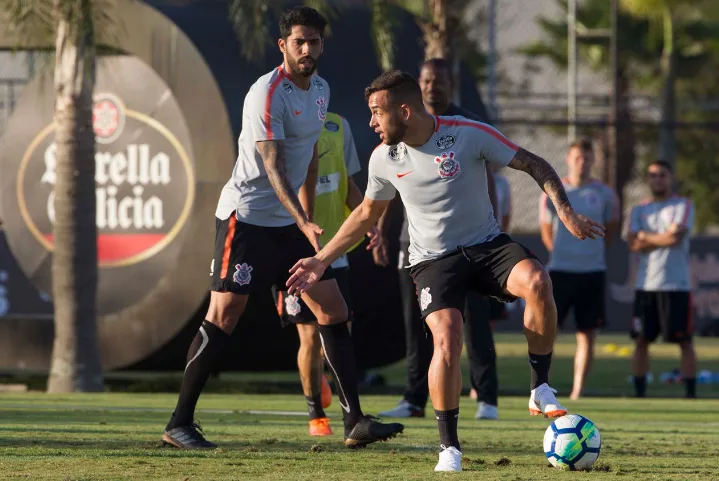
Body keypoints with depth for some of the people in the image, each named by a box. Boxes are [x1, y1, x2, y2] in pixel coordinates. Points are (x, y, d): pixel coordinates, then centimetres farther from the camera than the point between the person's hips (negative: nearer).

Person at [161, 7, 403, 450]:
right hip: (247, 217, -8)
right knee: (223, 317, -9)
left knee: (334, 312, 0)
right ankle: (180, 424, -2)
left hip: (291, 223, 8)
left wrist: (308, 219, 24)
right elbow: (273, 167, -26)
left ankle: (355, 422, 0)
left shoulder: (321, 90, 9)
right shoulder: (267, 94, -17)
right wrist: (303, 223, -37)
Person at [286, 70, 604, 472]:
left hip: (487, 244, -1)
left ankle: (541, 388, -15)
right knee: (447, 340, -25)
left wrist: (567, 214, -17)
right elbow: (367, 214, 17)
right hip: (434, 259, 1)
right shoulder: (384, 159, -1)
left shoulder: (469, 134, -13)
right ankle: (449, 446, -9)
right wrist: (322, 260, 14)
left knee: (537, 282, -33)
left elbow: (536, 166, -5)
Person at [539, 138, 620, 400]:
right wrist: (558, 253, 10)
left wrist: (593, 250, 12)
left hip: (592, 271, 1)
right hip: (559, 270, -1)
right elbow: (546, 228, 12)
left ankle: (578, 390, 5)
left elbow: (612, 228, 14)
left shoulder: (605, 194, 2)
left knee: (587, 334, 1)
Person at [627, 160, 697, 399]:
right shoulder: (639, 210, 13)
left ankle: (691, 394, 1)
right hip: (645, 285, 4)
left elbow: (676, 236, -13)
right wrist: (663, 239, -8)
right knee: (641, 341, 4)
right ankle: (639, 394, 9)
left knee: (684, 341, -2)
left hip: (676, 284, -4)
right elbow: (634, 244, 0)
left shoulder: (683, 206, 2)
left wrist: (646, 238, -2)